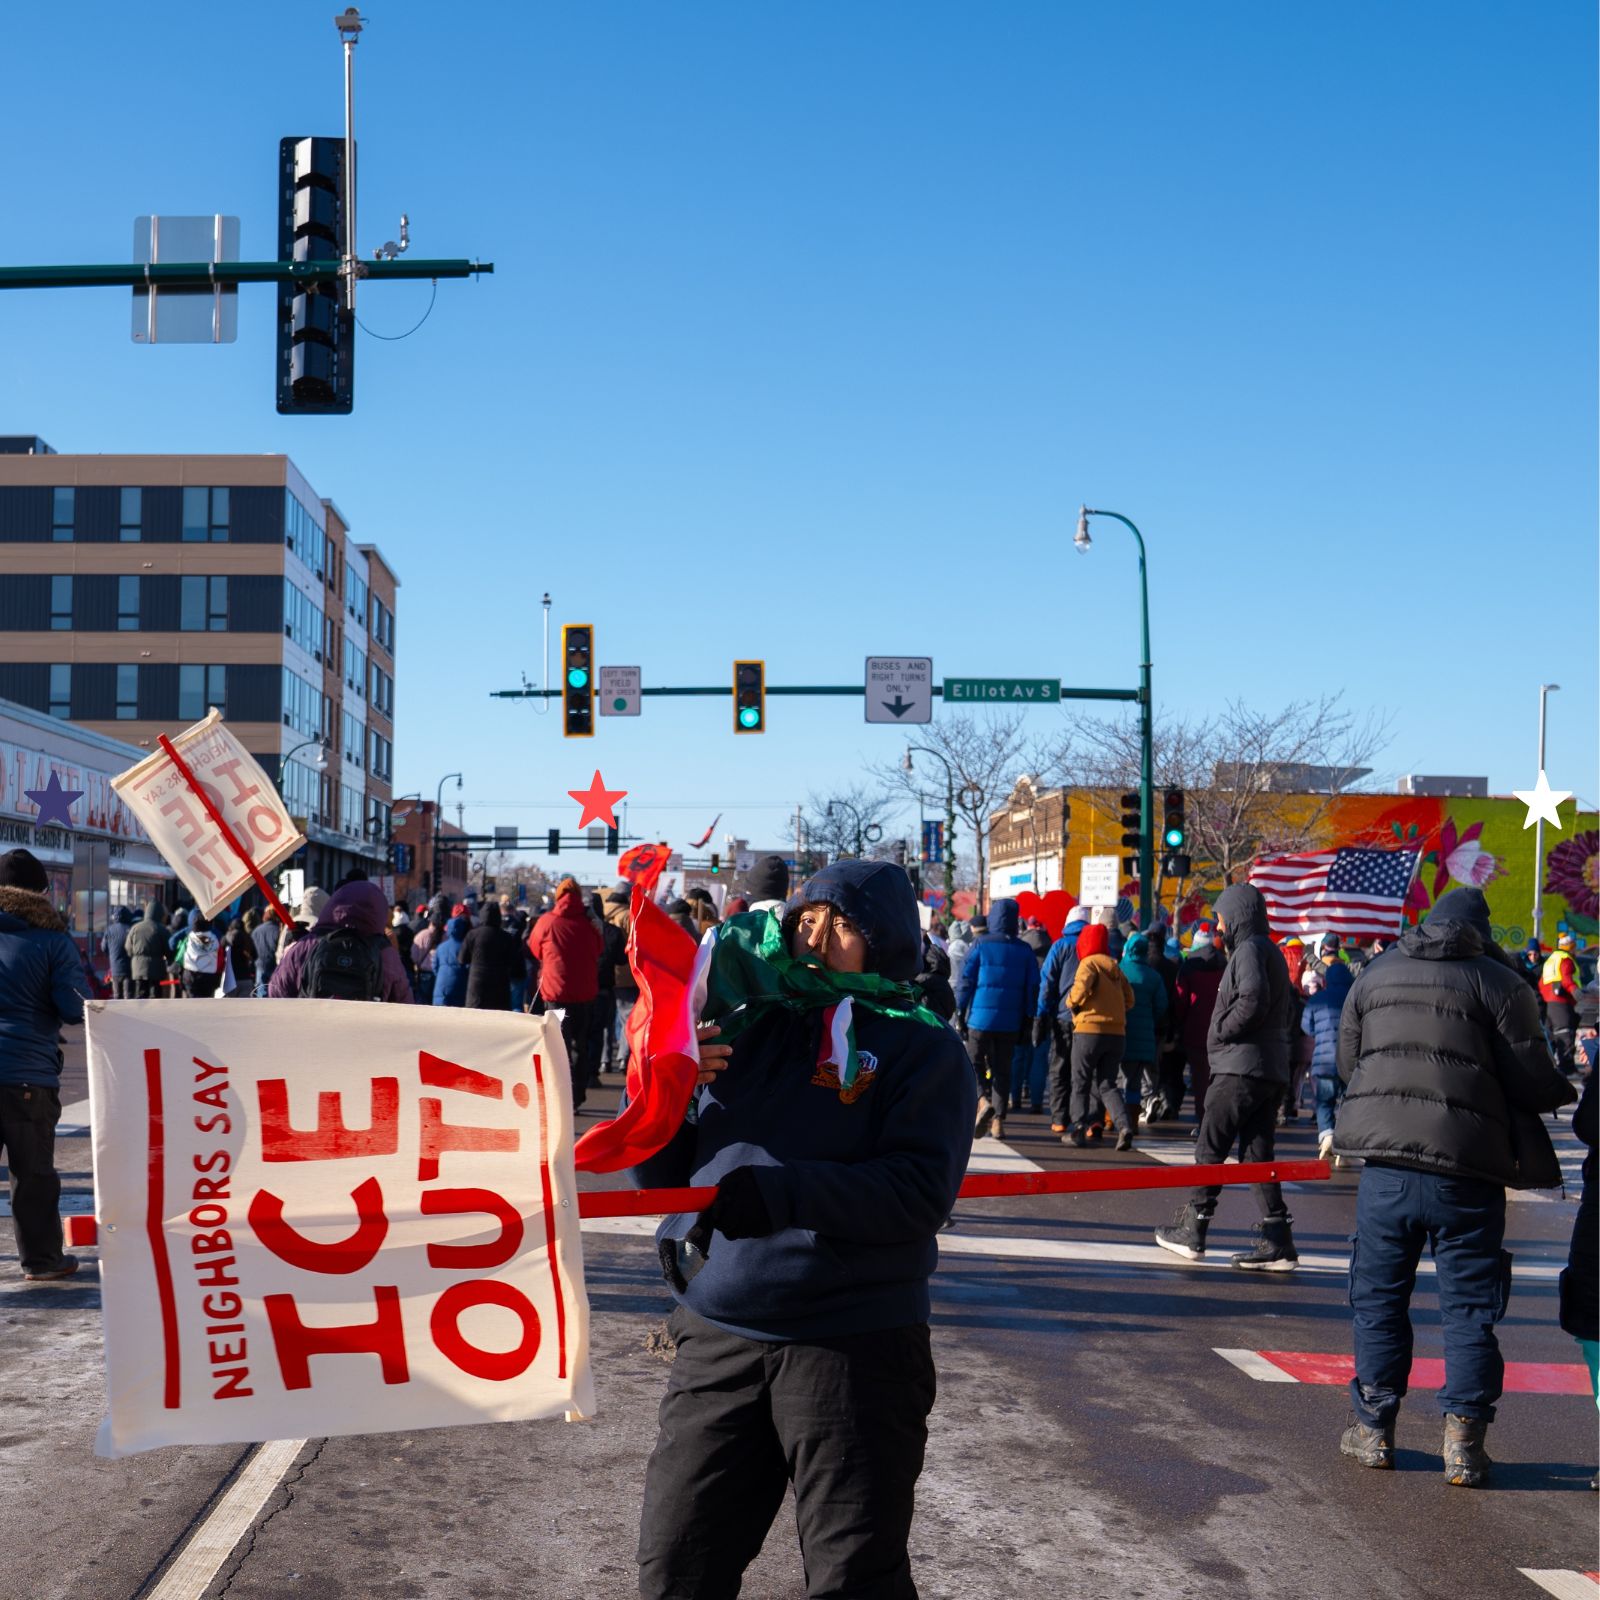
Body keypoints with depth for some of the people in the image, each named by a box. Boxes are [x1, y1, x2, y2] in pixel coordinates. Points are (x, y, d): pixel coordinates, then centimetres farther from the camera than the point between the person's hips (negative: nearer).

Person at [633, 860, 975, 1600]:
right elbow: (655, 1173, 11)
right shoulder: (747, 1026, 10)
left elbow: (920, 1193, -17)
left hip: (856, 1346, -4)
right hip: (718, 1337, 4)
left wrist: (776, 1192, -26)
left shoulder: (922, 1048, -2)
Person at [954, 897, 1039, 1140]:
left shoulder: (980, 947, -5)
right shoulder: (1024, 951, 5)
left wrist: (959, 1015, 1)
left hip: (980, 1018, -3)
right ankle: (998, 1120, 7)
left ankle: (983, 1101, -16)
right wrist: (1026, 1021, 13)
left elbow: (965, 982, -5)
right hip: (1010, 1022, 3)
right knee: (1002, 1069, 10)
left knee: (974, 1062, 9)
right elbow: (1033, 988, 6)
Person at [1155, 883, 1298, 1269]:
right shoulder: (1270, 952, 22)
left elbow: (1253, 1001, -25)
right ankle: (1277, 1242, 2)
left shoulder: (1249, 949, -8)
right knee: (1256, 1154, 7)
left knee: (1210, 1149, 0)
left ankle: (1191, 1231, 6)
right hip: (1271, 1070, 9)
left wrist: (1221, 1030, -12)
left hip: (1241, 1068, -9)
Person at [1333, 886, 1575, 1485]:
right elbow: (1533, 1083, -6)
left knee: (1379, 1300, 14)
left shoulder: (1373, 977, 11)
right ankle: (1463, 1443, 8)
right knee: (1470, 1307, 7)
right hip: (1467, 1171, -3)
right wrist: (1563, 1091, 15)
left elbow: (1347, 1065, 16)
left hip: (1386, 1163, 3)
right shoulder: (1501, 984, -2)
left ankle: (1373, 1429, 19)